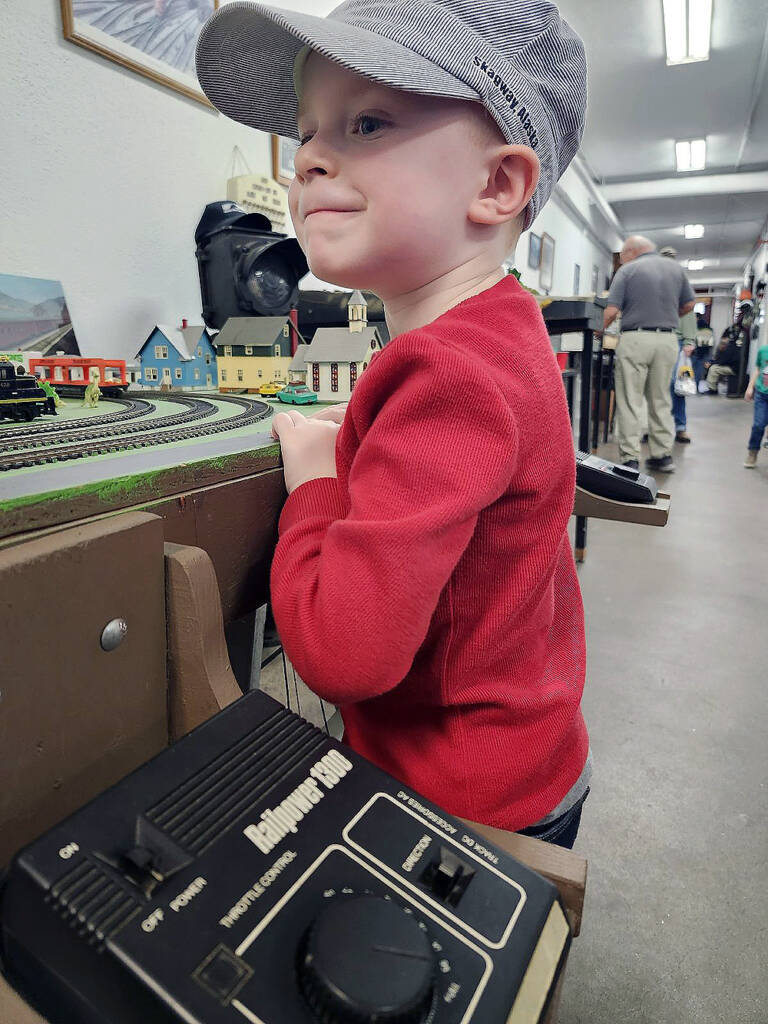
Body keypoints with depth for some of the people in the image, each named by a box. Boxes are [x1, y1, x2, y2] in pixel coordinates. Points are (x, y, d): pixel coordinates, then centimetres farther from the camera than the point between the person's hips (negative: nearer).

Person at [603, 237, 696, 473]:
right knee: (660, 401, 13)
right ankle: (663, 455, 16)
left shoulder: (627, 270, -1)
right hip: (668, 340, 4)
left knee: (630, 402, -1)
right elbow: (689, 305, 17)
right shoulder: (675, 268, 12)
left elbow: (611, 312, -10)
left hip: (635, 339, -4)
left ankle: (630, 459, -3)